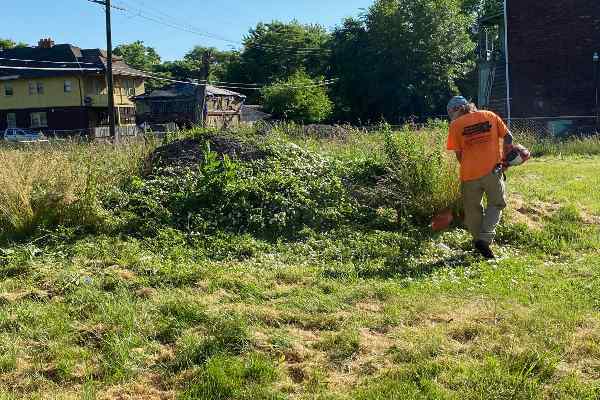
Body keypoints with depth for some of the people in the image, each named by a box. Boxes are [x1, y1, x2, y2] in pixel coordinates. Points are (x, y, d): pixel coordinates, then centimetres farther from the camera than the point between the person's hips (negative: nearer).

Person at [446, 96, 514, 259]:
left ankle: (478, 241, 23)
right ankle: (485, 238, -3)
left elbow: (458, 154, -1)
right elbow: (508, 137, 7)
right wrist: (504, 158, 18)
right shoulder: (490, 116, 6)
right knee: (496, 204, 14)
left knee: (473, 210, 16)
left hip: (469, 173, -1)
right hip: (492, 170, 1)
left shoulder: (456, 125, -1)